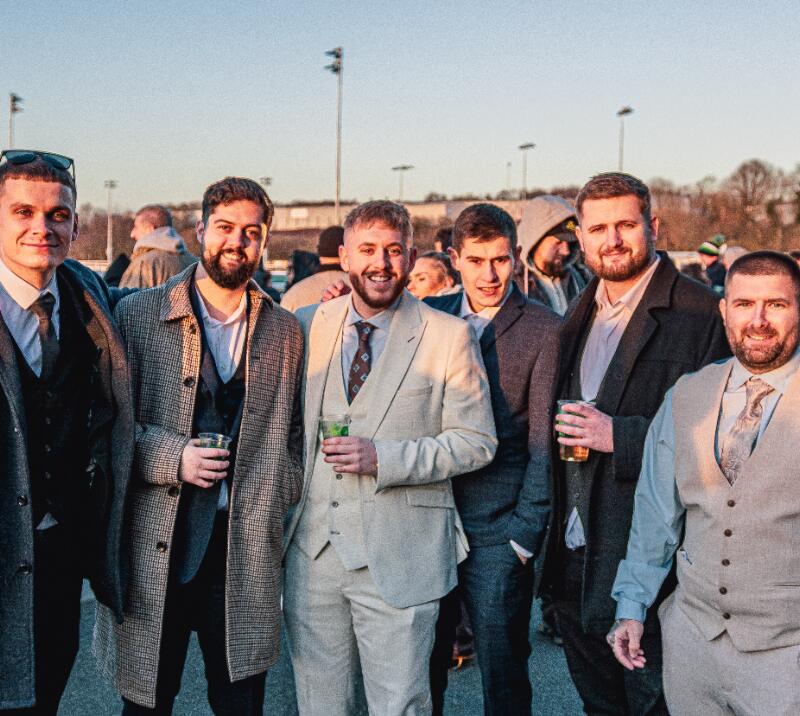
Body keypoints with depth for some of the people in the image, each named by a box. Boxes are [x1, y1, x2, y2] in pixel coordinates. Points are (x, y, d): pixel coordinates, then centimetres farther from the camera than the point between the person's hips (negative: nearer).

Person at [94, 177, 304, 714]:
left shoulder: (286, 332, 7)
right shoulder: (139, 315, 1)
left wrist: (277, 507, 4)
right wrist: (172, 457, -12)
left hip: (246, 553, 2)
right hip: (154, 549, -1)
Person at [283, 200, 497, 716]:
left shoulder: (449, 336, -4)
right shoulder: (307, 326, 6)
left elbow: (476, 442, -5)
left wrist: (382, 458, -16)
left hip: (398, 561, -3)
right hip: (312, 552, 4)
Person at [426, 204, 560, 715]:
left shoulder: (544, 329, -6)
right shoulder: (430, 316, 5)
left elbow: (543, 442, -7)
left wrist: (525, 534, -9)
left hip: (497, 530, -3)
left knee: (502, 673, 7)